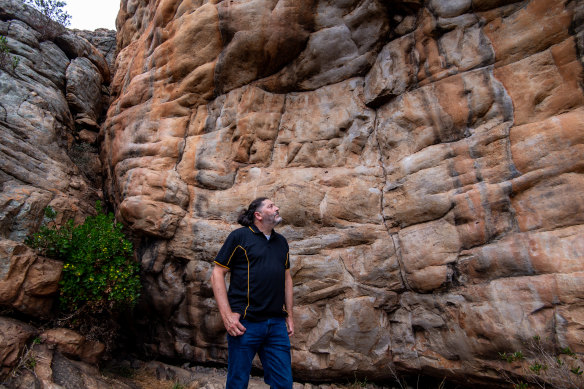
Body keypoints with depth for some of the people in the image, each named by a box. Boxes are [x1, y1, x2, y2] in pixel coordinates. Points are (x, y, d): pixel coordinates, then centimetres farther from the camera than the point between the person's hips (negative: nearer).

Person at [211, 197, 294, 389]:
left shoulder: (281, 242, 14)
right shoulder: (239, 236, -4)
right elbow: (217, 275, -5)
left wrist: (289, 315, 15)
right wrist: (227, 316, -13)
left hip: (277, 323, 5)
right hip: (245, 323, -5)